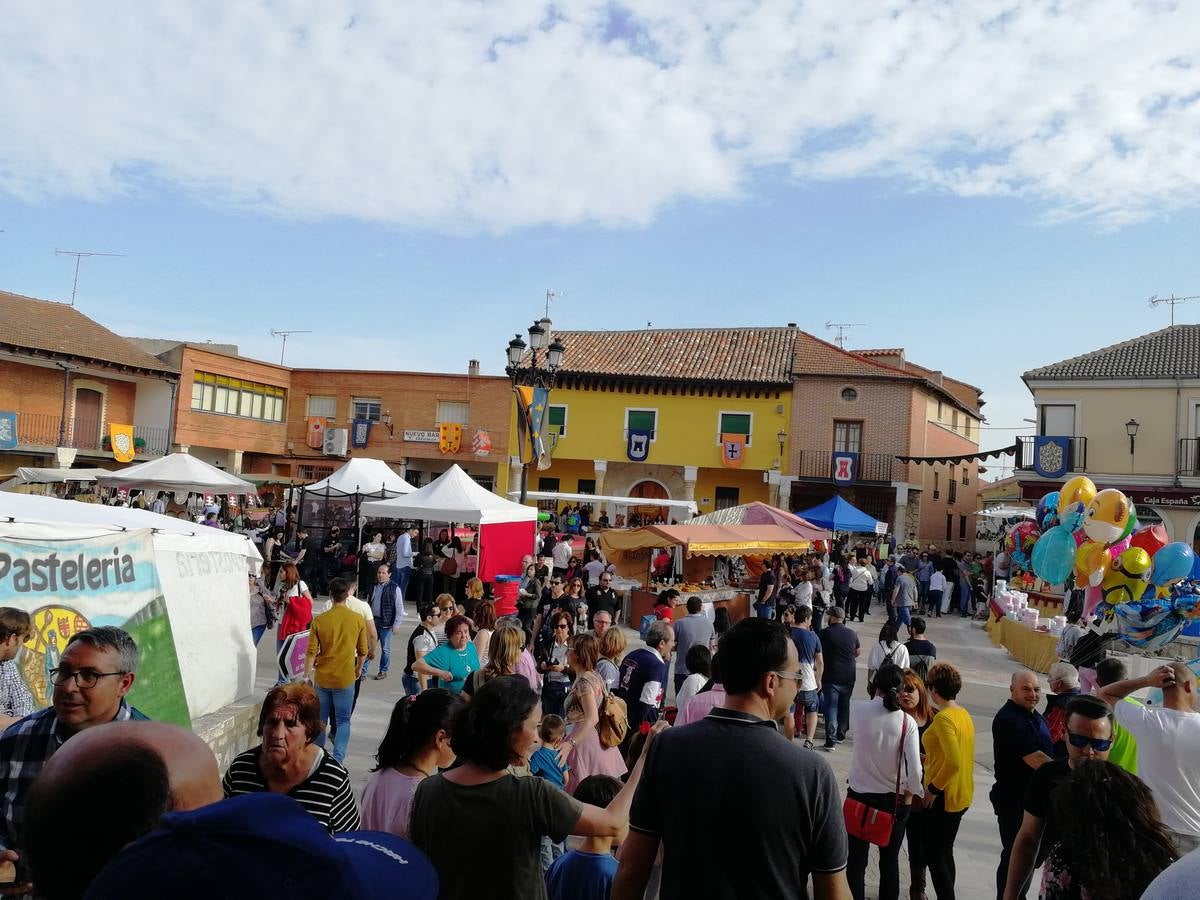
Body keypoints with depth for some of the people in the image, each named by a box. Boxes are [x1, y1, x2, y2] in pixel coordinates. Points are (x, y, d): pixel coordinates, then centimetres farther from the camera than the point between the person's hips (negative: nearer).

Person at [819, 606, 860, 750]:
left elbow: (818, 654, -5)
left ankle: (831, 740, -8)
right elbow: (858, 652, 15)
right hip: (849, 676, 4)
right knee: (844, 705, 18)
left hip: (831, 676, -4)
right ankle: (841, 735, 28)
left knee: (831, 707, -2)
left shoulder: (825, 633, -10)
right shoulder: (852, 633, 3)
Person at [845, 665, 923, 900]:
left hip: (859, 794, -1)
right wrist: (909, 795, 2)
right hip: (894, 799, 1)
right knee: (890, 860, 18)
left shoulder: (857, 709, -14)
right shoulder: (907, 722, -14)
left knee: (856, 859, 10)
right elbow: (915, 769, -17)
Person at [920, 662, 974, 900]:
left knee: (933, 856, 2)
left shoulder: (943, 718, -21)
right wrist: (929, 757, 17)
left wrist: (933, 788, -19)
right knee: (945, 853, 20)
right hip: (962, 796, 9)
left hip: (943, 797, -9)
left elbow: (953, 762, -29)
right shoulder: (964, 714, 5)